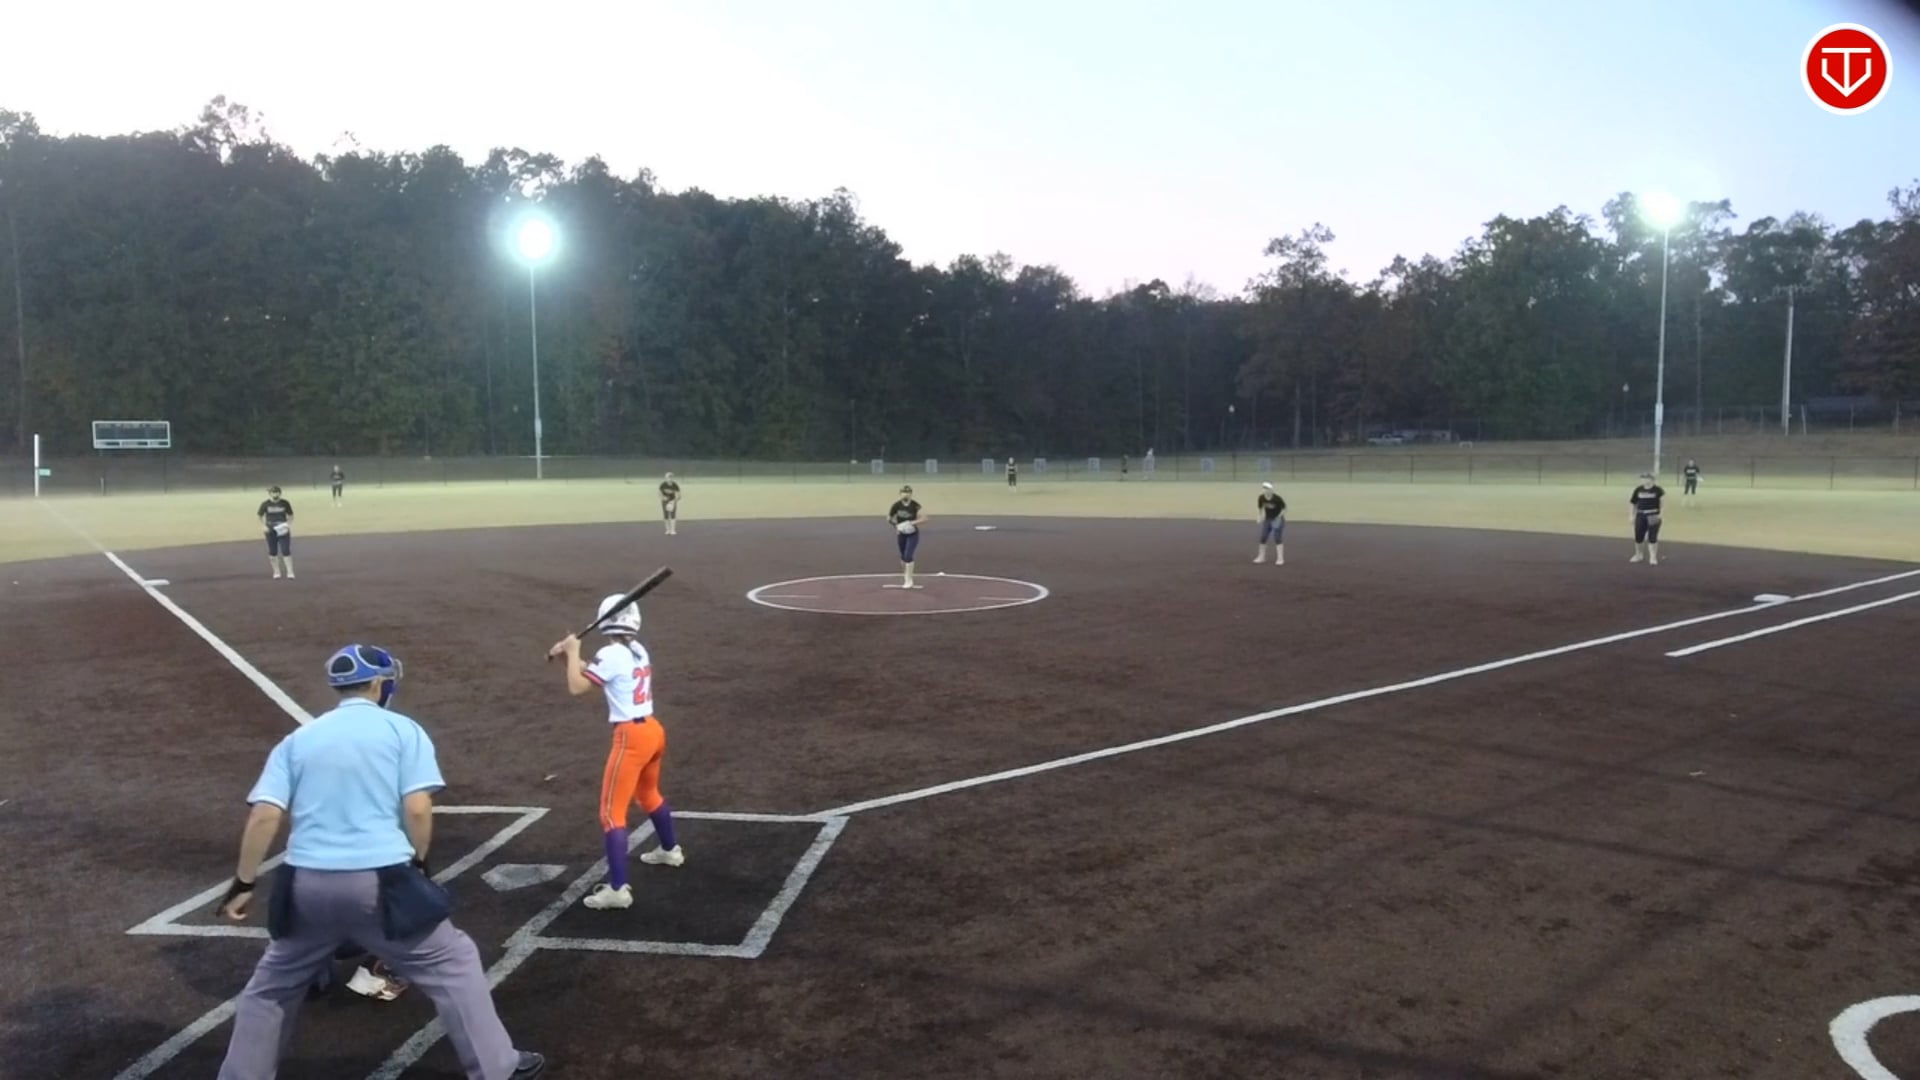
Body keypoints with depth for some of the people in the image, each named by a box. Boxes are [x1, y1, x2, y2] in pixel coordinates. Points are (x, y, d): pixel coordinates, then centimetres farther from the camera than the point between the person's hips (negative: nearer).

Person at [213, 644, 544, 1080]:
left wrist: (243, 884, 8)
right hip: (379, 882, -3)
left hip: (307, 885, 4)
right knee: (453, 965, 10)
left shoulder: (297, 740, 13)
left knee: (272, 987, 26)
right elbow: (418, 809, -6)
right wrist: (418, 864, 8)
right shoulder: (401, 729, 3)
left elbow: (265, 816, 3)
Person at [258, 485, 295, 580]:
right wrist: (263, 526, -9)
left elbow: (291, 516, 7)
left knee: (286, 551, -6)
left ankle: (290, 572, -3)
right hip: (271, 531, 1)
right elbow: (260, 517, 6)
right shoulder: (265, 504, -3)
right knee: (273, 552, 7)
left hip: (283, 531, -1)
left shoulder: (285, 503, -3)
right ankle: (276, 572, 19)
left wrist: (289, 524, -11)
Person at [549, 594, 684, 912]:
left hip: (632, 736, -9)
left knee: (611, 812, -7)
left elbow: (576, 687, -13)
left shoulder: (611, 654, -14)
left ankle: (618, 889, -12)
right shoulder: (638, 650, 10)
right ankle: (670, 850, 51)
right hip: (653, 731, 9)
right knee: (648, 794, 32)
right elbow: (596, 673, 22)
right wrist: (568, 655, 13)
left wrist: (573, 651, -2)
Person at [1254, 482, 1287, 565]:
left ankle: (1280, 559, -5)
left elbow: (1284, 508, -13)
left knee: (1277, 539, -11)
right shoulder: (1261, 498, -11)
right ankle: (1261, 557, 20)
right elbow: (1259, 508, 7)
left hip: (1277, 520, -5)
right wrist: (1259, 516, -4)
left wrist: (1279, 517, -22)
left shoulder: (1277, 498, -24)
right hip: (1267, 520, 5)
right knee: (1263, 538, 5)